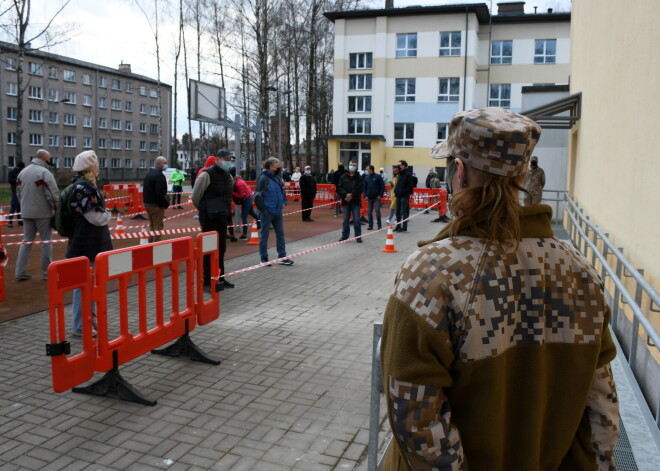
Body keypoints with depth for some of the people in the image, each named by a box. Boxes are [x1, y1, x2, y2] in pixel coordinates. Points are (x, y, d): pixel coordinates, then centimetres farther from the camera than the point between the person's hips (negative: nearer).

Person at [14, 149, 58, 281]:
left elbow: (18, 193, 14)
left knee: (26, 241, 14)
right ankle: (46, 272, 10)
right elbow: (53, 194, -17)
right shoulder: (44, 172, -15)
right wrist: (55, 208, -3)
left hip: (26, 212, 6)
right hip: (42, 212, -6)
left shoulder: (22, 172, 8)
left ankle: (20, 271, 12)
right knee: (46, 242, 5)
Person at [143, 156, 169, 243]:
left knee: (152, 226, 19)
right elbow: (160, 193, -24)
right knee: (158, 227, -5)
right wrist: (166, 204, -14)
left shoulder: (149, 174, 15)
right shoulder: (159, 175, -17)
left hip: (147, 203, 10)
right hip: (156, 206, -10)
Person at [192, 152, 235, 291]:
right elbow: (195, 197, -9)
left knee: (221, 248, 13)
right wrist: (204, 210, 5)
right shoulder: (207, 175, -14)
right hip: (208, 217, -7)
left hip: (222, 217, 8)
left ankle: (220, 278, 24)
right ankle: (207, 282, 2)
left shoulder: (228, 176, 11)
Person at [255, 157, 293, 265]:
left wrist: (283, 202, 9)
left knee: (280, 234, 11)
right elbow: (258, 193, -14)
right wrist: (261, 207, -16)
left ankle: (282, 257, 19)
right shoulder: (263, 178, -12)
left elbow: (282, 190, 21)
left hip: (277, 211, 7)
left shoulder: (277, 177, 10)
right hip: (267, 211, -7)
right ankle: (264, 258, 14)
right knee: (264, 235, 4)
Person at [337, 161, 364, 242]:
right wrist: (346, 194, -15)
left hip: (356, 202, -2)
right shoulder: (344, 177, 7)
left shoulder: (359, 177, 1)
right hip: (346, 201, 2)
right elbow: (339, 188, 0)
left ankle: (358, 236, 8)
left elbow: (360, 189, -9)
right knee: (346, 220, 9)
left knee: (356, 220, -1)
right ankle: (344, 236, 17)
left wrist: (351, 195, -17)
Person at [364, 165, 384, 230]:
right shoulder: (366, 177, 9)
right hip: (369, 198, 5)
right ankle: (370, 225, 14)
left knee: (377, 210, -9)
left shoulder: (378, 176, -5)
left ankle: (379, 225, 4)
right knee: (369, 212, 5)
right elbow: (365, 187, 14)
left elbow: (382, 186, -5)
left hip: (377, 198, -5)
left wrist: (380, 195, -10)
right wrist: (365, 195, 2)